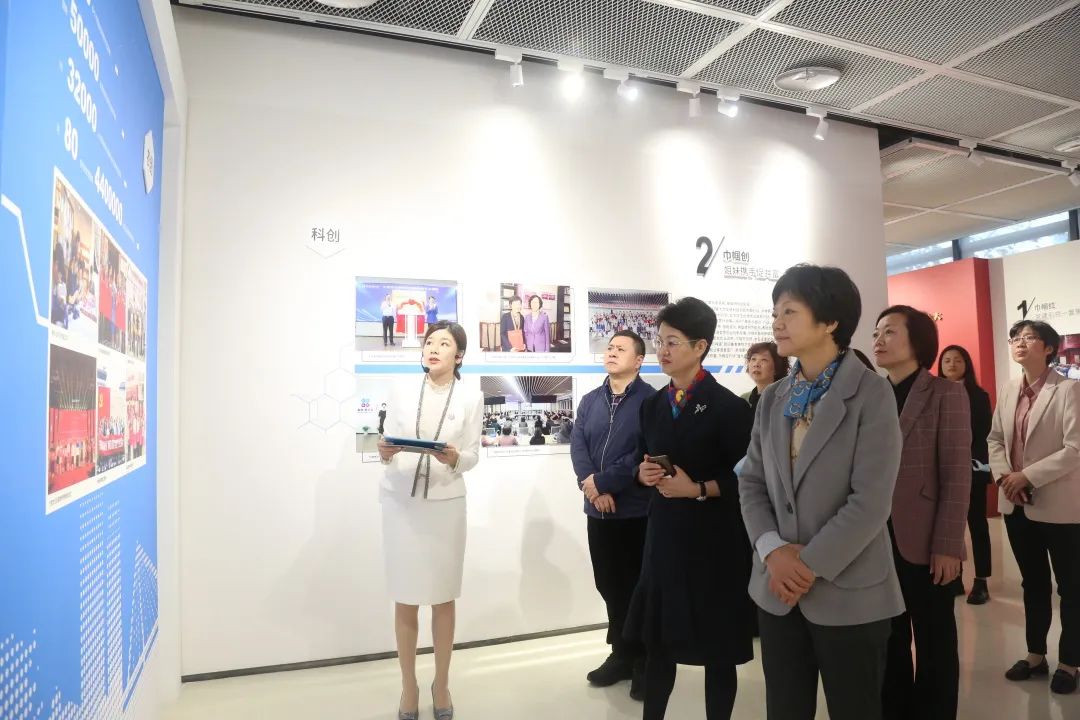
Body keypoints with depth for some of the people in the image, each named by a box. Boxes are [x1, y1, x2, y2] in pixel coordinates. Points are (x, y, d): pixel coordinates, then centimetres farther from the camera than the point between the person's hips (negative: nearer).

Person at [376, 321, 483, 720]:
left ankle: (441, 684, 28)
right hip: (400, 502, 1)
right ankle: (408, 686, 24)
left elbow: (473, 456, -2)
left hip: (445, 503, -1)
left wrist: (454, 458, -22)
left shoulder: (471, 396, -1)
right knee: (404, 599, 7)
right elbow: (387, 445, 3)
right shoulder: (402, 392, 3)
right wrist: (384, 453, -19)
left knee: (443, 598, 9)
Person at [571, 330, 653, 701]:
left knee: (638, 587, 7)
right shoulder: (589, 401, 10)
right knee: (609, 585, 14)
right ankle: (622, 654, 32)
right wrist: (590, 487, -14)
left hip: (638, 511, -5)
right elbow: (577, 445, 1)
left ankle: (644, 661, 25)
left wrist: (601, 482, -16)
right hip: (598, 510, 5)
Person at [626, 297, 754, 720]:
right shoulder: (653, 405, 8)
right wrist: (643, 474, -5)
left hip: (715, 536, -5)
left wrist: (697, 489, -19)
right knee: (657, 639, 12)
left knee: (717, 645, 9)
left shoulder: (728, 406, -9)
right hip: (664, 531, 5)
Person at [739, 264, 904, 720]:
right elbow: (751, 482, 5)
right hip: (777, 588, 5)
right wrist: (772, 550, -11)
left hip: (849, 592, -4)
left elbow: (871, 502, -16)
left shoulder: (872, 393, -9)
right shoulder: (773, 398, 7)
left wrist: (811, 566, -15)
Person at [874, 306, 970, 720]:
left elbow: (957, 475, -8)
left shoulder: (946, 394, -4)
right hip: (877, 542, 4)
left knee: (934, 643, 11)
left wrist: (947, 545, -13)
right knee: (888, 642, 15)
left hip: (924, 545, -4)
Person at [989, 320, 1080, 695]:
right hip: (1017, 505, 6)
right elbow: (995, 438, 11)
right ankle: (1035, 655, 32)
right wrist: (1003, 475, -6)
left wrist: (1027, 476, -20)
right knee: (1033, 583, 18)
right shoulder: (1008, 392, 8)